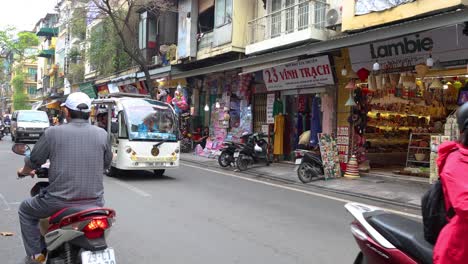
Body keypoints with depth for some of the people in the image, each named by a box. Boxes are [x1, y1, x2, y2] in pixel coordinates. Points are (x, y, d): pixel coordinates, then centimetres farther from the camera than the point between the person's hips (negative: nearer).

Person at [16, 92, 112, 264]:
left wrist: (24, 171, 29)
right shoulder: (102, 134, 0)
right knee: (98, 206, 38)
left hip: (61, 201, -2)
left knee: (26, 210, 26)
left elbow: (34, 160, 6)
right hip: (94, 201, 3)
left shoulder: (53, 133, -5)